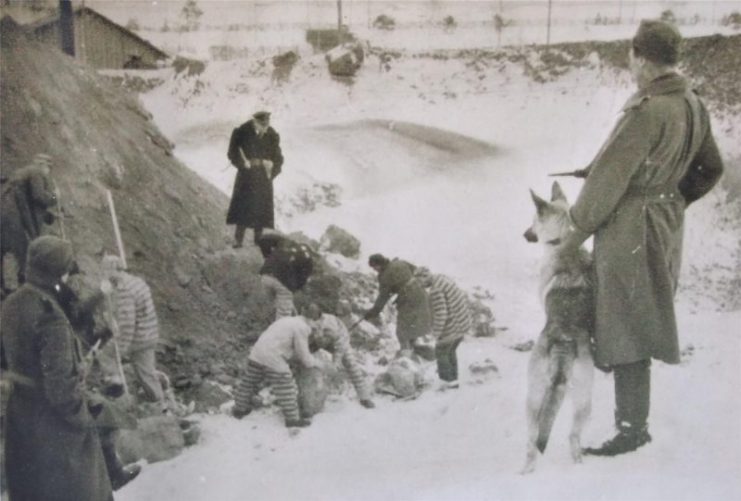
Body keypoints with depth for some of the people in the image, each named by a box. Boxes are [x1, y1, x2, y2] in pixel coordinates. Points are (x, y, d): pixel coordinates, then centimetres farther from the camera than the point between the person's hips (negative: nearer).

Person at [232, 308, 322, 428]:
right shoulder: (301, 328, -7)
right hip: (273, 360, -9)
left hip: (256, 354, 9)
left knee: (250, 382, 22)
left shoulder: (286, 320, 21)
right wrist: (315, 363, 14)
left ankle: (239, 409, 35)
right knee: (286, 389, 2)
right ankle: (293, 418, 10)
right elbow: (303, 355, -4)